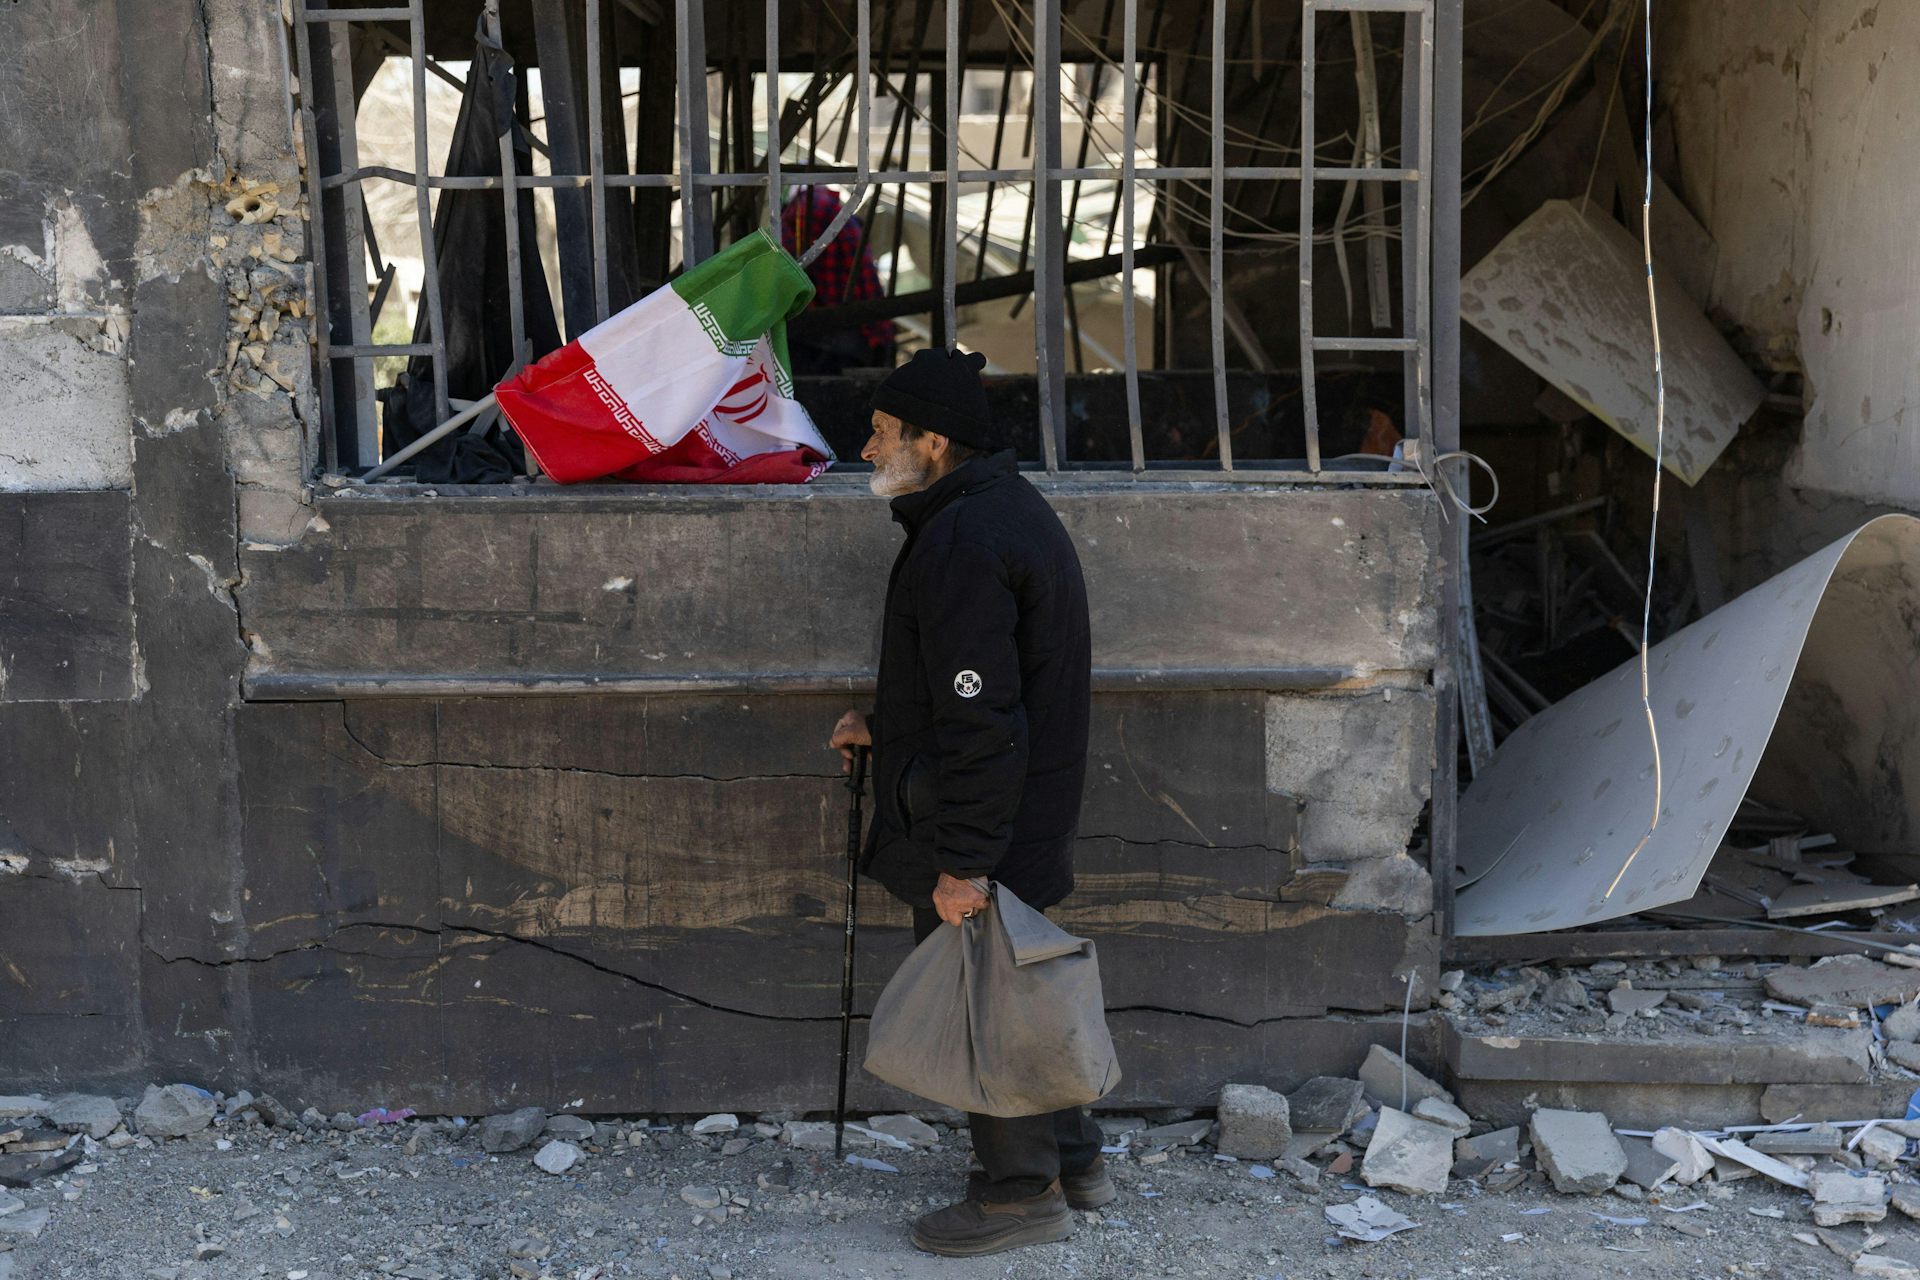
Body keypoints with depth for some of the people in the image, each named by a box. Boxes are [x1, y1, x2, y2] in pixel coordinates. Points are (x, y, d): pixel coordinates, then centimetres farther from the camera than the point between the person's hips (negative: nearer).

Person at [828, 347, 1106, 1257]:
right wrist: (884, 726, 22)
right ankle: (1071, 1157, 34)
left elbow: (980, 720, -27)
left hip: (982, 826, -10)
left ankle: (1023, 1192, 18)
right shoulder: (1005, 508, 11)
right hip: (1028, 818, 10)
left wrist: (962, 860, -24)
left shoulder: (963, 543, -24)